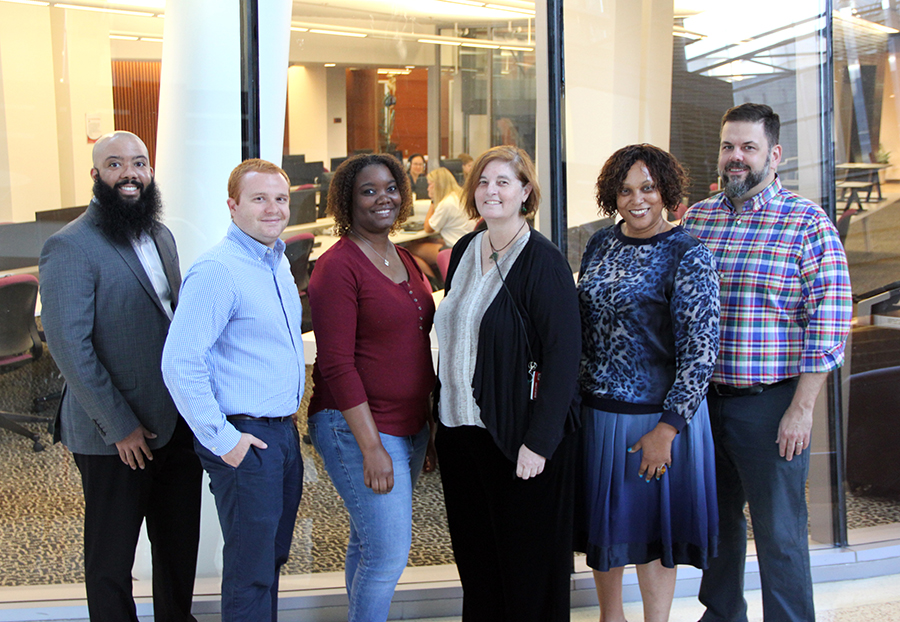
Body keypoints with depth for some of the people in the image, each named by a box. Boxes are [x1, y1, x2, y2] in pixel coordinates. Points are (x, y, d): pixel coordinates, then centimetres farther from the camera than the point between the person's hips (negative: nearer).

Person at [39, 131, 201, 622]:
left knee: (180, 544, 18)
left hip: (179, 422, 7)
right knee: (112, 555, 9)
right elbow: (69, 347, -17)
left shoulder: (160, 236, 10)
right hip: (117, 437, -7)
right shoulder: (69, 246, -14)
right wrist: (120, 426, -16)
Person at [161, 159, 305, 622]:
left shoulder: (278, 262, 11)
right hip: (246, 440, -9)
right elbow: (179, 363, -24)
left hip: (283, 430, 9)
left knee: (273, 558, 19)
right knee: (250, 571, 2)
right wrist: (221, 439, -20)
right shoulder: (217, 270, -18)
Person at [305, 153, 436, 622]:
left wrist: (430, 428, 16)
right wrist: (372, 448, -19)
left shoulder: (405, 260, 13)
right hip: (357, 428, -7)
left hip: (409, 426, 8)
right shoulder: (338, 266, -12)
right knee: (389, 552, -8)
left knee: (368, 543, 15)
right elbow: (337, 364, -17)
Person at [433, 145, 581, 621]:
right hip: (461, 429, 6)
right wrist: (443, 412, 12)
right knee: (474, 554, 14)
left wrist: (539, 442, -18)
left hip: (519, 434, -6)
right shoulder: (464, 252, 9)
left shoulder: (544, 261, -11)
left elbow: (563, 355, -14)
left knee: (527, 561, 6)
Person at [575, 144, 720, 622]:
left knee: (651, 528, 7)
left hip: (656, 415, -5)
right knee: (603, 519, 17)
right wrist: (572, 395, 12)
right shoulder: (600, 244, 6)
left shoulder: (688, 257, -12)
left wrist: (667, 428, -18)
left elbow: (701, 349, -15)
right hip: (594, 410, 6)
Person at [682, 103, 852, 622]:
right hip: (703, 398, 5)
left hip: (771, 404, -5)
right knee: (717, 517, 19)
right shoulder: (696, 218, 7)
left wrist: (802, 408, -15)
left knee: (779, 533, 2)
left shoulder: (808, 224, -8)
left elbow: (829, 323, -11)